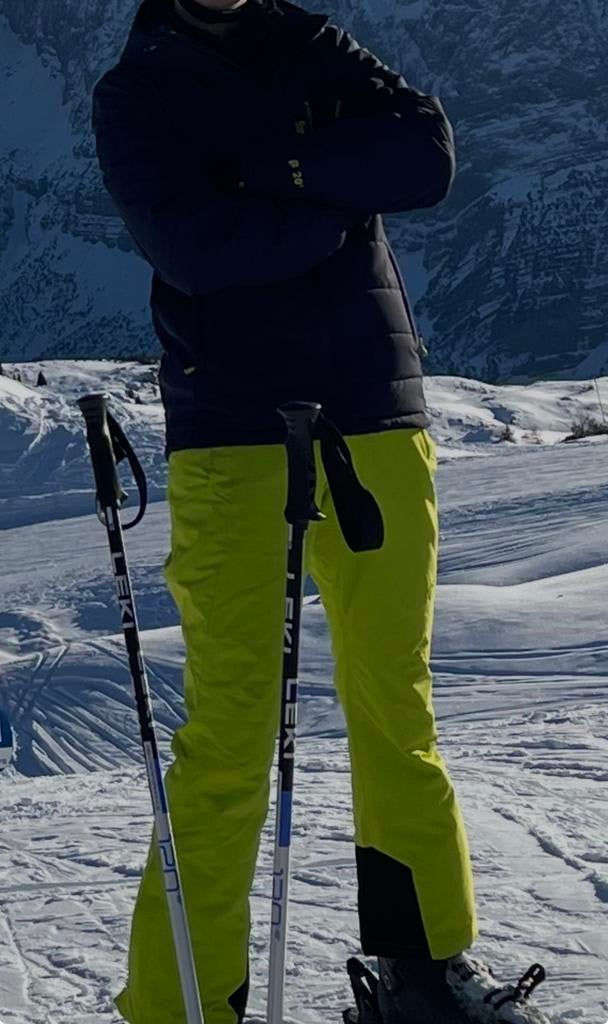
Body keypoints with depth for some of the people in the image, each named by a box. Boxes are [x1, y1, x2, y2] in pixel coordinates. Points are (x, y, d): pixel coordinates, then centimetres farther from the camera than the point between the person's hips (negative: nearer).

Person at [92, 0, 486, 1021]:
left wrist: (279, 164, -11)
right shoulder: (133, 94, 6)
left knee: (396, 709, 7)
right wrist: (344, 194, -6)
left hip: (377, 420, 3)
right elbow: (191, 247, -12)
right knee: (228, 732, -8)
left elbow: (429, 158, -2)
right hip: (229, 434, -3)